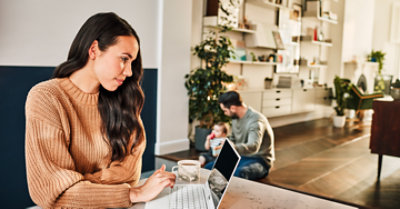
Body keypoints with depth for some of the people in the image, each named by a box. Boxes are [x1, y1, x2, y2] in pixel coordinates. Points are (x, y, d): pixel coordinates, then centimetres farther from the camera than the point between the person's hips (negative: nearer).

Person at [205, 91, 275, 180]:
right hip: (240, 157, 8)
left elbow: (253, 147, -38)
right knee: (208, 167, -9)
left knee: (237, 173, -41)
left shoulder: (256, 120, -22)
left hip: (259, 160, -8)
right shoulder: (235, 117, 7)